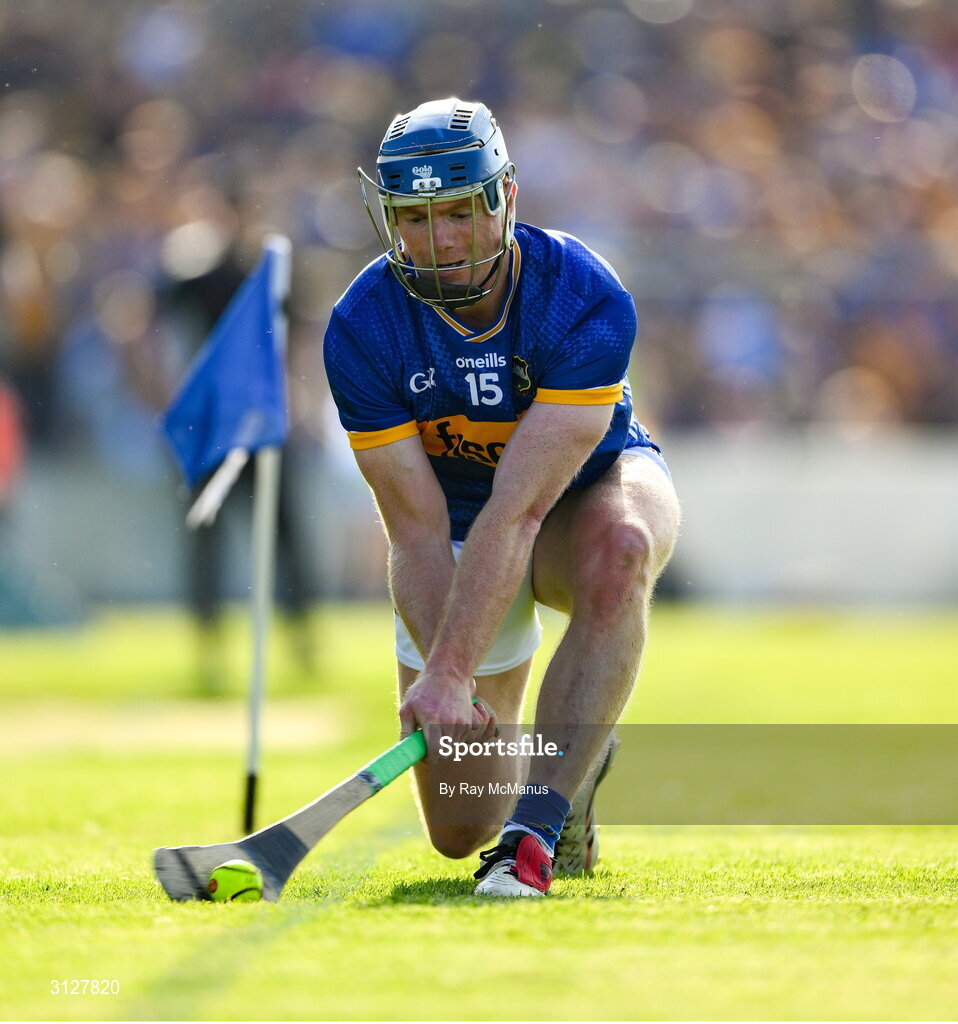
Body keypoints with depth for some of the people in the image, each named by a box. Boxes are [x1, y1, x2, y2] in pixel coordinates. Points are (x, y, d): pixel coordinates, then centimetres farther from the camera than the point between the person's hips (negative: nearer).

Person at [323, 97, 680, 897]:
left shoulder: (586, 300, -31)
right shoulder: (363, 328, -24)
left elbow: (521, 506, -38)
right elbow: (419, 532, -25)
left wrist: (450, 672, -47)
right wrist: (447, 685, -40)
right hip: (460, 534, 2)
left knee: (619, 549, -42)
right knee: (459, 827, 0)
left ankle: (537, 829, -36)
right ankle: (571, 769, 36)